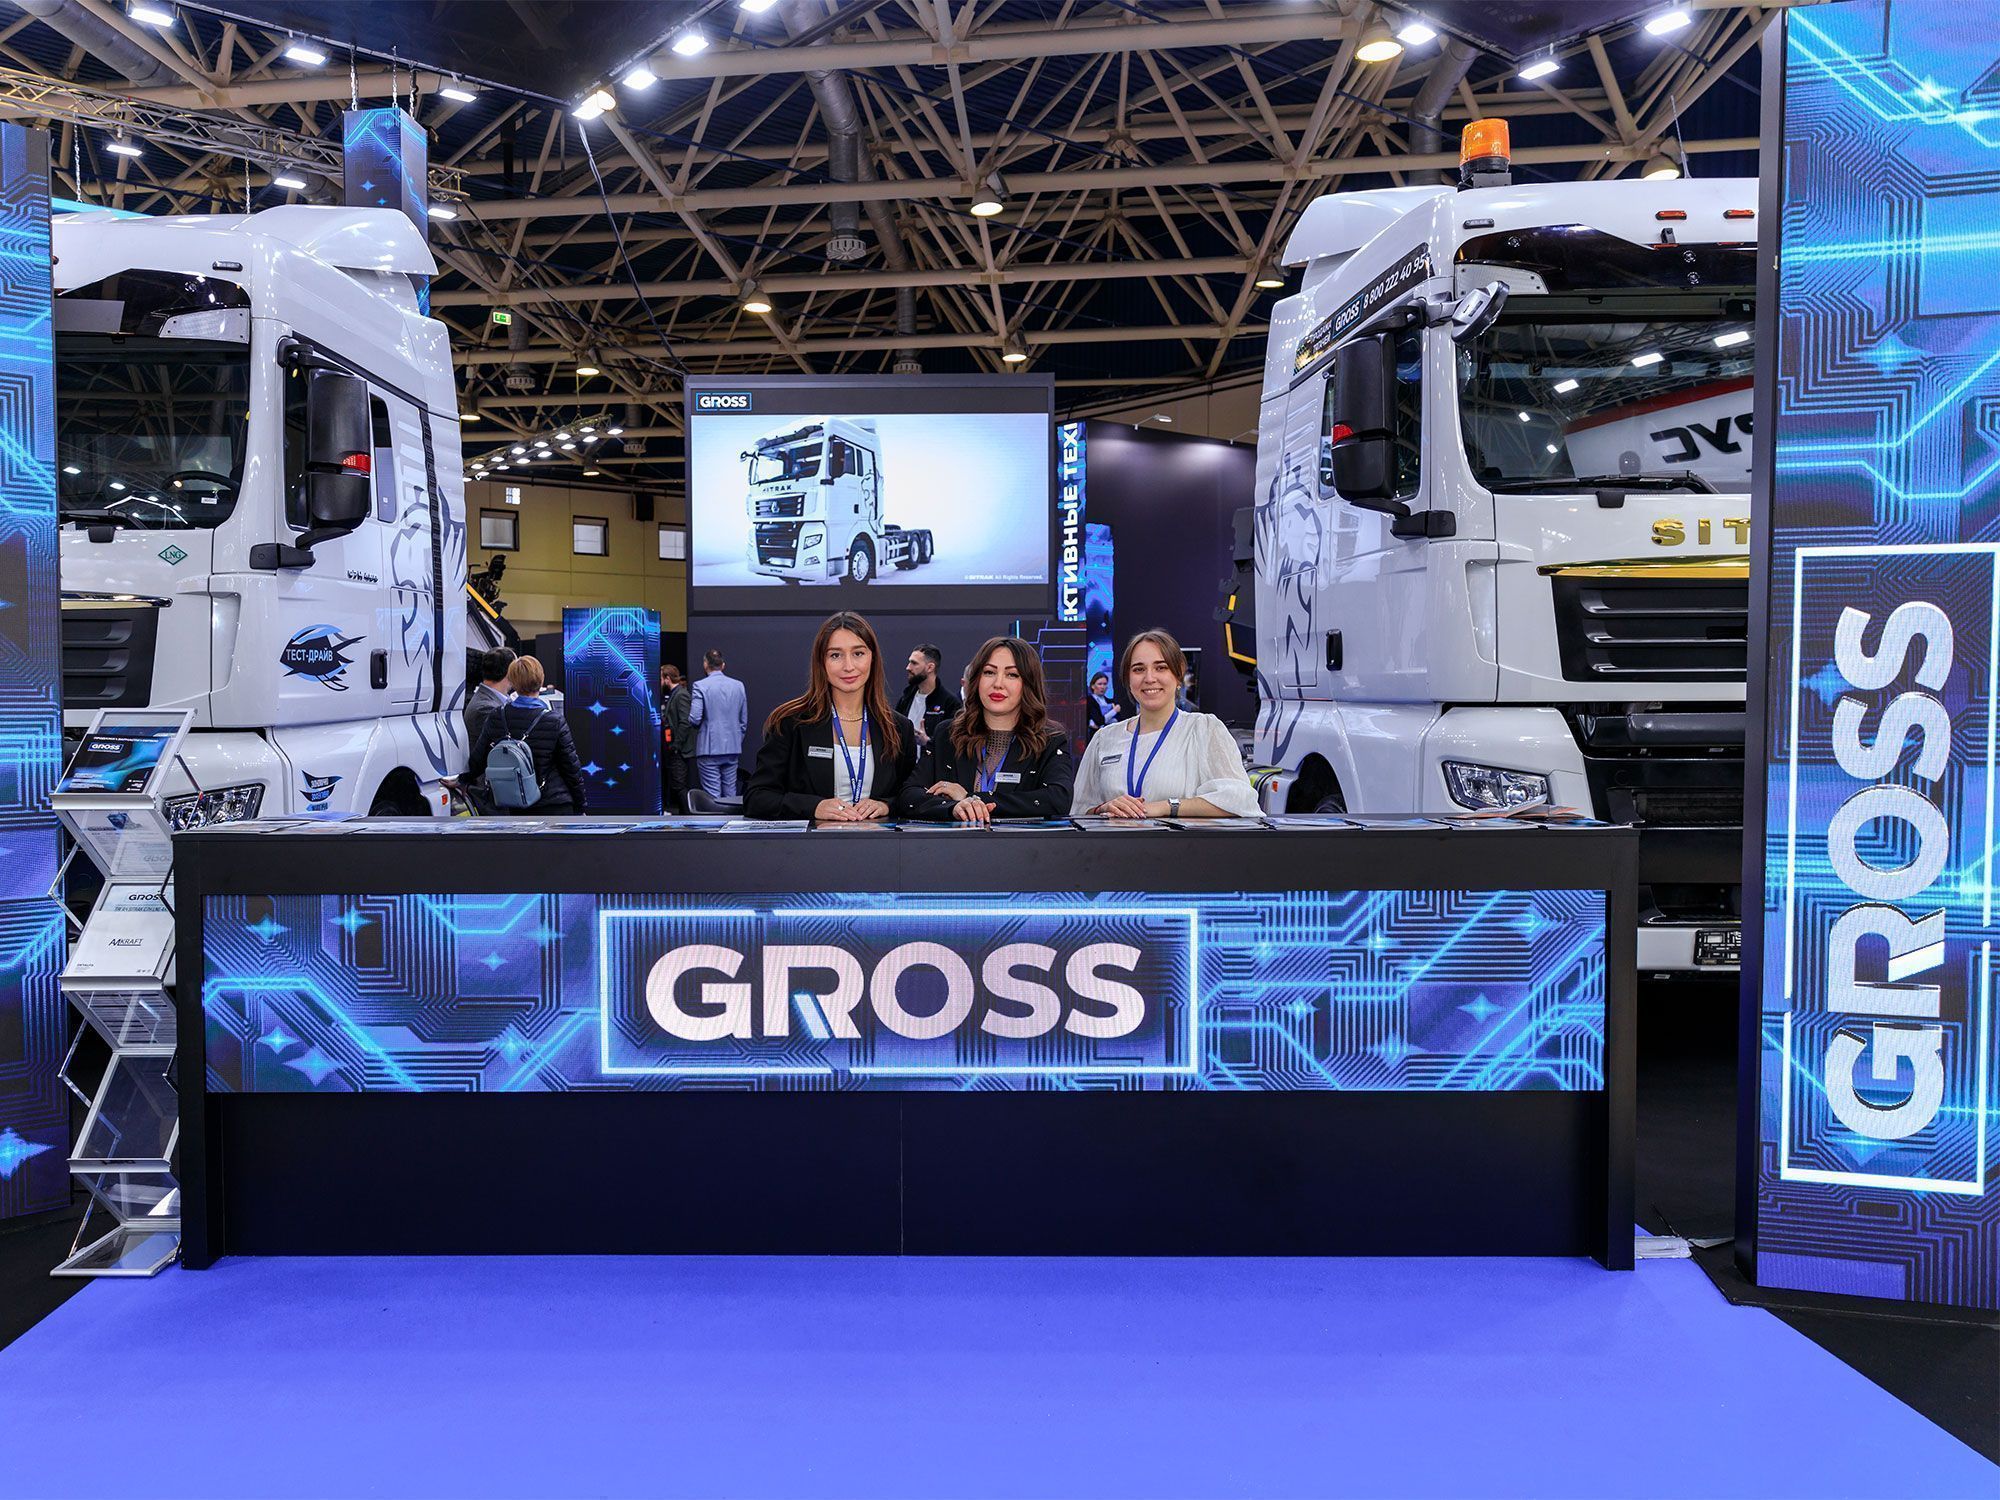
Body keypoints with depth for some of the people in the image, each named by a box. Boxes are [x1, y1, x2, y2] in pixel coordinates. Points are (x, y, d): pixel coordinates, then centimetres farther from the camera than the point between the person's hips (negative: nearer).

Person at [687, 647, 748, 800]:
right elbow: (744, 720, 11)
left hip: (709, 748, -4)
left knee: (712, 796, -2)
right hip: (733, 748, 4)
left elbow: (694, 719, -14)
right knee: (730, 794, 11)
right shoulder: (738, 685, 6)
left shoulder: (700, 686, -8)